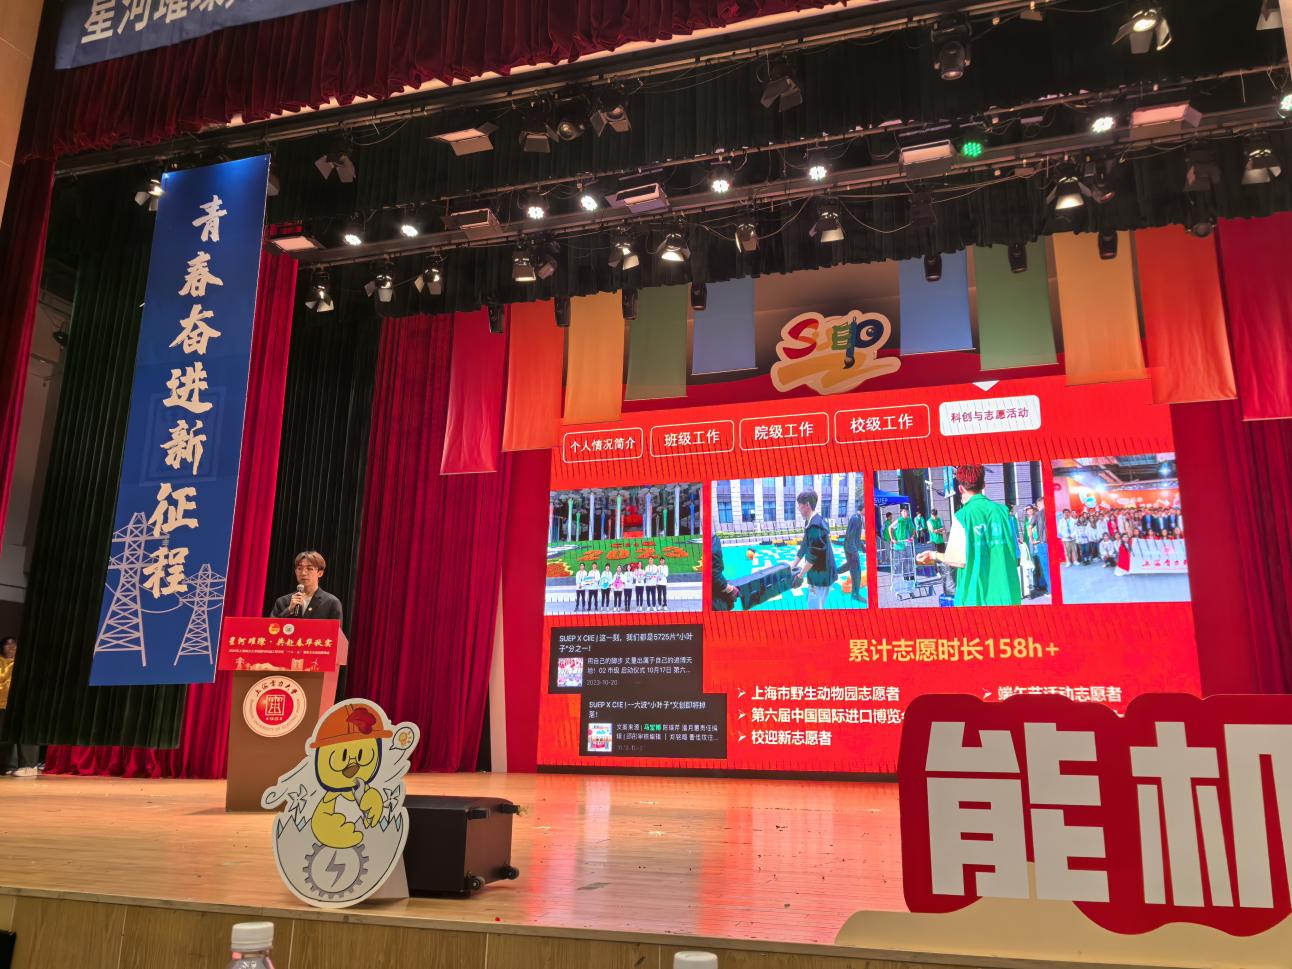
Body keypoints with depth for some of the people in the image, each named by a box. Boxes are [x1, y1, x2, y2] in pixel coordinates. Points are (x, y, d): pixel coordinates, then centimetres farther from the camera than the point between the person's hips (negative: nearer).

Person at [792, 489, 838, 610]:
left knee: (814, 607, -2)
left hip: (820, 575, -10)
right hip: (822, 573, 10)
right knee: (818, 606, 19)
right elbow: (805, 546, 17)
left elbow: (813, 555, -23)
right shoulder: (811, 522, 9)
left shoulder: (815, 525, -23)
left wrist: (800, 575, -16)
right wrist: (793, 565, 19)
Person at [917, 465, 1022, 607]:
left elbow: (960, 559, -12)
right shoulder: (1002, 510, 2)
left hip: (976, 596, -3)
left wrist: (935, 556, 5)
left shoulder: (962, 515, -10)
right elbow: (1015, 551, 9)